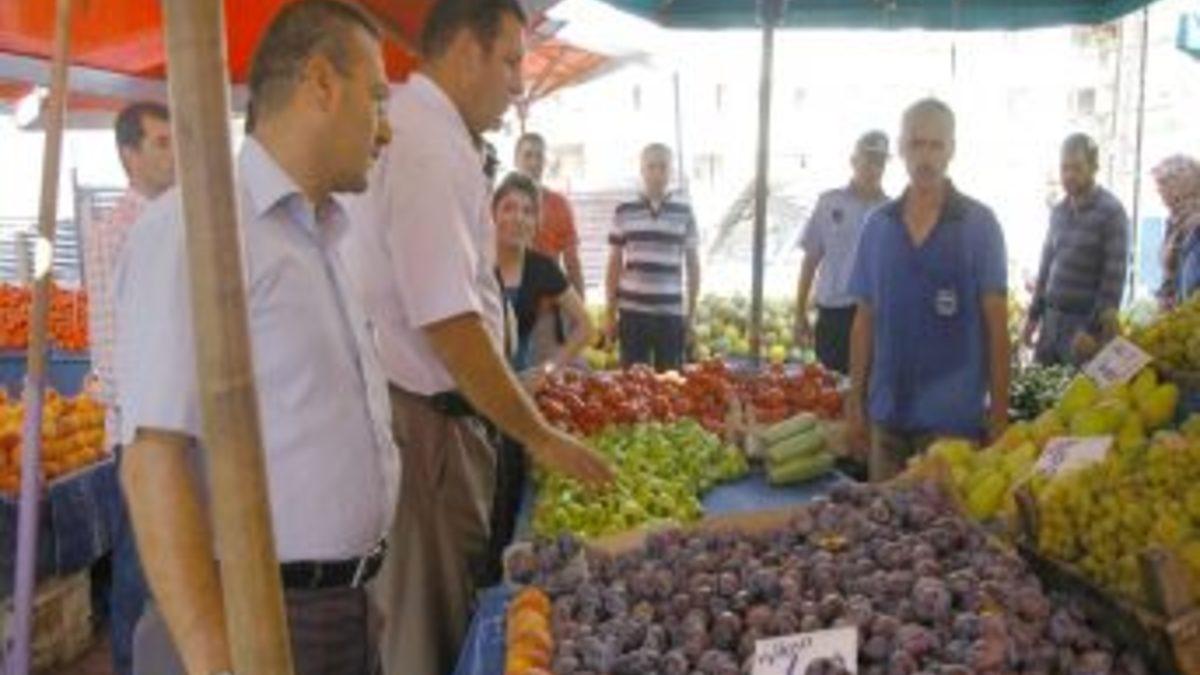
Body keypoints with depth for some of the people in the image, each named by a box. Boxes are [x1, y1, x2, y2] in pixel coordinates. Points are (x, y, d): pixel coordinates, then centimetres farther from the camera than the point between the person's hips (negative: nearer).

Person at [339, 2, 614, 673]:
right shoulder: (429, 151, -20)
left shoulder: (421, 133, 11)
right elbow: (451, 326, -25)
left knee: (446, 605, 19)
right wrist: (540, 436, -17)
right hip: (427, 423, -10)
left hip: (436, 411, 10)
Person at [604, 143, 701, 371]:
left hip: (671, 313, 0)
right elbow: (614, 265, 8)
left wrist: (691, 313, 7)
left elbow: (693, 265, 10)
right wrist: (610, 313, 5)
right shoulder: (624, 212, 4)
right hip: (632, 312, 0)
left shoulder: (684, 213, 5)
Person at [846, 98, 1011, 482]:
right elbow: (865, 320, 10)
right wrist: (855, 400, 6)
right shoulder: (877, 225, 6)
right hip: (887, 411, 3)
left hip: (955, 414, -3)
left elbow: (995, 323, -3)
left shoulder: (978, 224, -3)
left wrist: (999, 409, -6)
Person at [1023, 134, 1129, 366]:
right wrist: (1034, 315, 12)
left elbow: (1114, 278, -14)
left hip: (1085, 321, -6)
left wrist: (1095, 328, -17)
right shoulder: (1058, 211, 10)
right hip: (1051, 318, 6)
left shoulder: (1111, 212, -9)